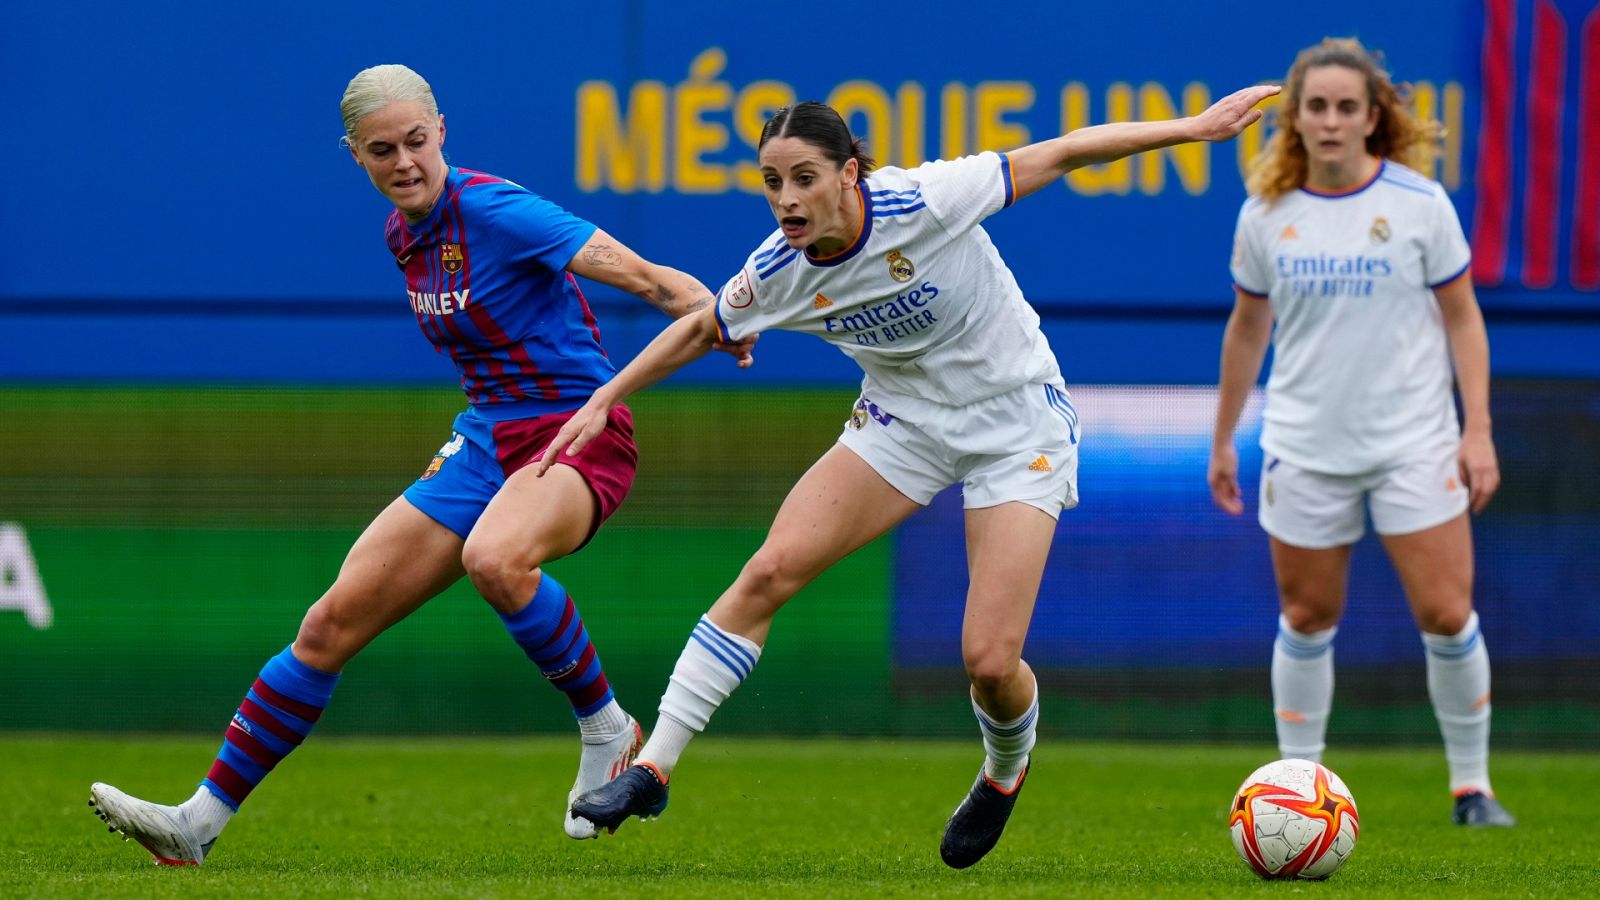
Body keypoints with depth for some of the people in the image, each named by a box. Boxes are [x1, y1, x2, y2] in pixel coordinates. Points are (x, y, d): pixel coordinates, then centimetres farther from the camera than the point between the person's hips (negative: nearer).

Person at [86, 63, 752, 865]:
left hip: (576, 438, -8)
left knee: (494, 558, -41)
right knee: (334, 621, 1)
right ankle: (198, 822, 6)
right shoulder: (404, 234, 7)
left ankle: (608, 731, -18)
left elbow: (637, 273, -25)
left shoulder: (492, 210, -18)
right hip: (487, 443, 8)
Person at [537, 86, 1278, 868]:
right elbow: (700, 329, 8)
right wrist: (604, 401, 6)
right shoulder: (777, 274, -13)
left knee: (990, 663, -12)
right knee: (770, 572, -16)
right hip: (904, 421, 4)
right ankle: (652, 769, -10)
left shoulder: (924, 202, -27)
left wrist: (1195, 127, -18)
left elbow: (1057, 155, -18)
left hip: (1016, 428, -4)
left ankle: (1005, 769, 24)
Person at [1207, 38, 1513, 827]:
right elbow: (1247, 327, 13)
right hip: (1305, 449, 2)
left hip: (1415, 443, -2)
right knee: (1306, 617, 6)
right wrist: (1222, 439, 16)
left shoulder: (1419, 203, -5)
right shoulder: (1265, 215, 1)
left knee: (1446, 615, -5)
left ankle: (1471, 784, 9)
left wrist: (1479, 429, -5)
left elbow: (1462, 317, 1)